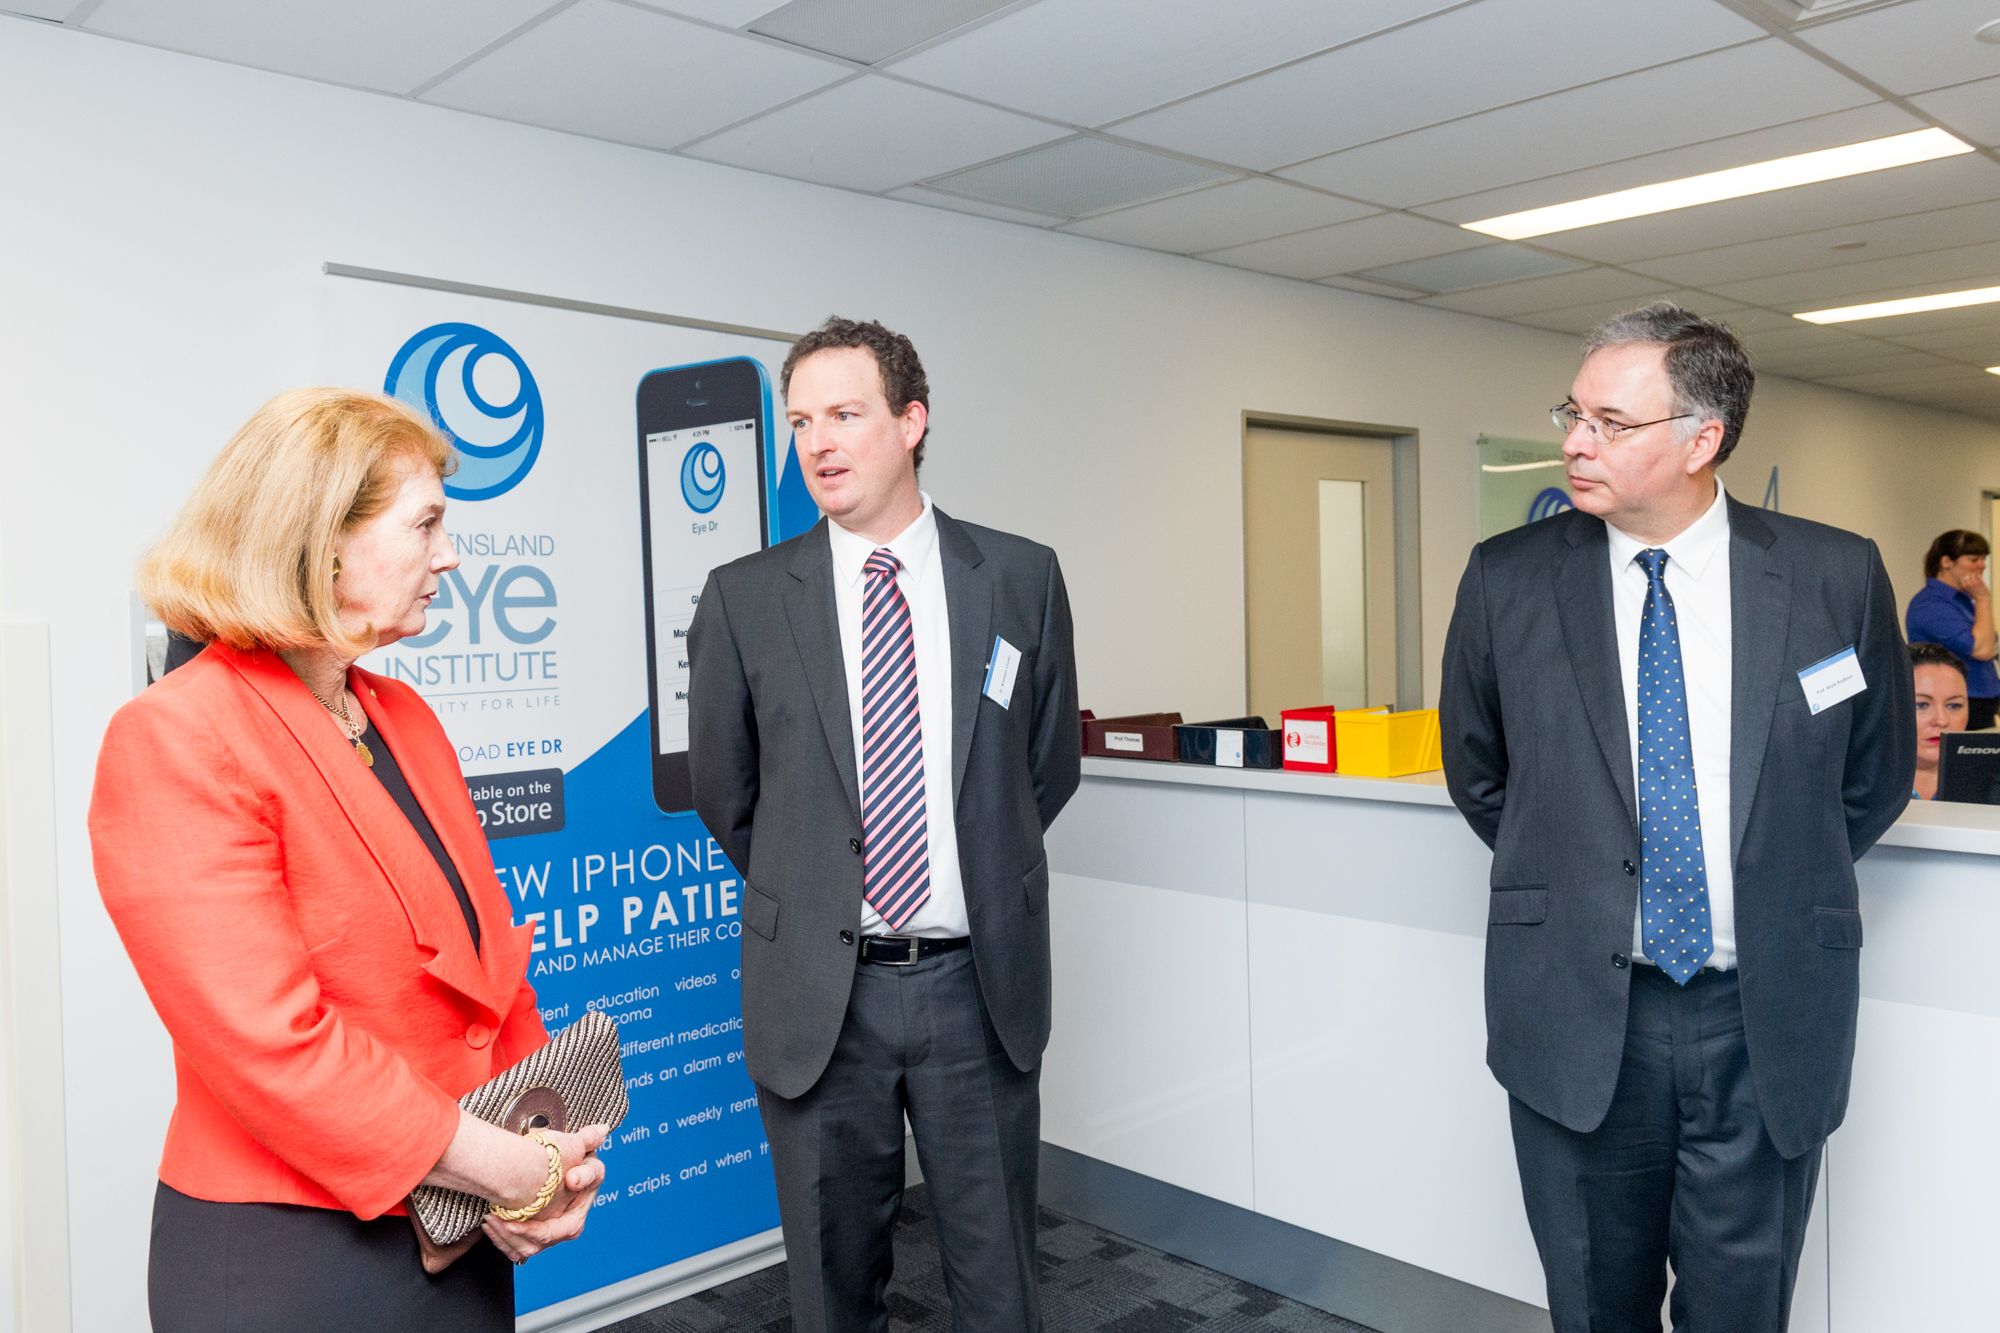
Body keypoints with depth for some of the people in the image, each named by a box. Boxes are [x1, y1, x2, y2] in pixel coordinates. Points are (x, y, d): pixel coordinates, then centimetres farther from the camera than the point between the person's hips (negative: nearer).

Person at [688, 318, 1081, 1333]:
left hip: (980, 983, 1)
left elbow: (1050, 763, 10)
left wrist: (978, 869, 10)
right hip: (818, 991, 0)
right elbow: (723, 788, 8)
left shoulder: (1022, 578, 0)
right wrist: (806, 893, 10)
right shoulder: (744, 599, -2)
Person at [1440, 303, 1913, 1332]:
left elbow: (1877, 774, 11)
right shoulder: (1506, 580, -3)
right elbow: (1476, 774, 10)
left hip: (1768, 1021, 0)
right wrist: (1565, 879, 7)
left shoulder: (1837, 577, -3)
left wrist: (1779, 889, 9)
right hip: (1577, 1015, 0)